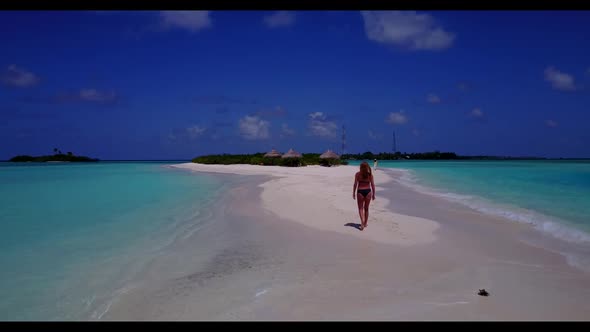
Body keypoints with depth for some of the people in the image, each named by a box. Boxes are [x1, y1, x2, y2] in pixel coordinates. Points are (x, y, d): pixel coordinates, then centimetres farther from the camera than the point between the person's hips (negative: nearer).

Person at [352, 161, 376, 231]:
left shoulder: (357, 174, -5)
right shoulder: (370, 174, 0)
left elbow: (355, 184, -5)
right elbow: (372, 185, 1)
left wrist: (354, 193, 2)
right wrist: (373, 194, 9)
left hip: (360, 192, -2)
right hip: (368, 191, 2)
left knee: (360, 208, 6)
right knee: (366, 208, 15)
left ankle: (362, 223, -12)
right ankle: (365, 223, 24)